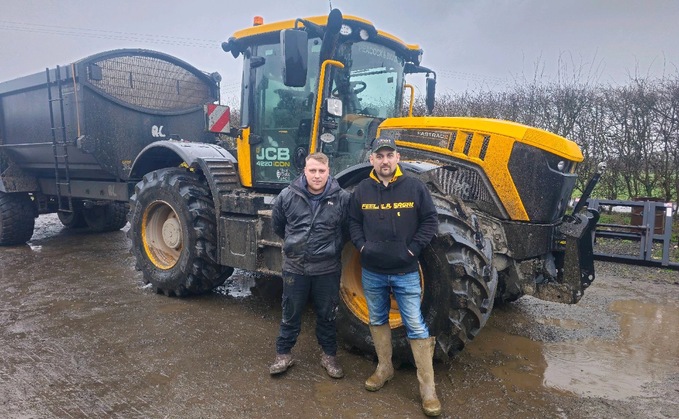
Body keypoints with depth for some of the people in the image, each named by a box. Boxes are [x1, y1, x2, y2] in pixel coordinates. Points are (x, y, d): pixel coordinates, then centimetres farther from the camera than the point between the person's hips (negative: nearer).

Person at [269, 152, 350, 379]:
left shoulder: (342, 198, -10)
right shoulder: (288, 196, -7)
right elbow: (277, 225, 11)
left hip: (327, 269, 0)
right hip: (295, 267, 1)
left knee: (327, 315, 15)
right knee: (291, 314, 15)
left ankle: (329, 356, 33)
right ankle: (283, 354, 33)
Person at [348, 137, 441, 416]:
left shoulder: (414, 187, -6)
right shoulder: (362, 190, 1)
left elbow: (430, 220, -3)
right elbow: (353, 222, 9)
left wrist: (413, 249, -10)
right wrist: (362, 246, -5)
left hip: (406, 272, -3)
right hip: (372, 272, 3)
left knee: (416, 326, 1)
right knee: (377, 320, 16)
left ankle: (427, 387, 12)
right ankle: (384, 368, 37)